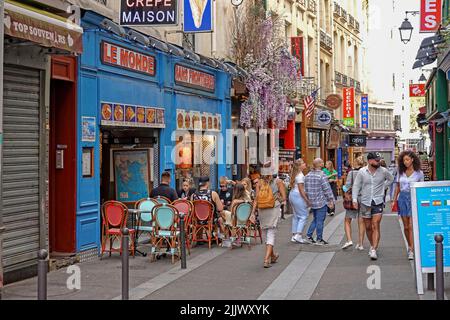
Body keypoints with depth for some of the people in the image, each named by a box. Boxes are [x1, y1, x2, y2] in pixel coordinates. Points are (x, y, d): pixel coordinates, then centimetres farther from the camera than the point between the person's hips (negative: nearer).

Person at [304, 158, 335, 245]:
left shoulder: (308, 175, 6)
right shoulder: (322, 175, -15)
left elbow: (306, 189, 12)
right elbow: (327, 189, -14)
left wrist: (308, 199, 21)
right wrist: (331, 200, -8)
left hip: (312, 202, 7)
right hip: (321, 202, -7)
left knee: (315, 219, 19)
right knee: (320, 220, 1)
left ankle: (309, 236, 15)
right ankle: (319, 239, 7)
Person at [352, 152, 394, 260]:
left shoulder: (383, 171, -1)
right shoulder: (362, 172, -2)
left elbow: (391, 179, 19)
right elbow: (356, 186, 2)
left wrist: (383, 187, 7)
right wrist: (354, 200, -6)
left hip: (378, 202, -1)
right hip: (365, 203, 1)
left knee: (375, 226, -12)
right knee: (368, 227, 11)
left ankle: (374, 250, -15)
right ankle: (372, 245, 32)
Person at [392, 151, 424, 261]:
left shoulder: (419, 173, 0)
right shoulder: (400, 172, 9)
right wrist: (394, 200, 9)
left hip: (414, 199, -3)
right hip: (402, 198, 4)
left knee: (411, 225, -12)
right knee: (406, 226, 7)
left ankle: (411, 250, -12)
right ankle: (410, 246, 22)